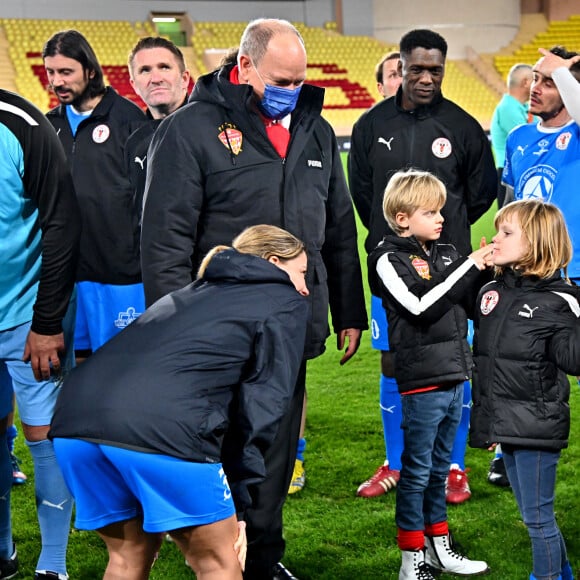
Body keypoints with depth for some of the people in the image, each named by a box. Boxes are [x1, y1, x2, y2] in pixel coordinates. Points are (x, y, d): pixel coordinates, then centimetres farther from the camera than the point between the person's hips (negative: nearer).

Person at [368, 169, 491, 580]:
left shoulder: (446, 254, 11)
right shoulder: (388, 260, -9)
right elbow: (422, 306, -21)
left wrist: (488, 270, -6)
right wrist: (470, 268, -18)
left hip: (454, 376, 7)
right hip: (422, 381, -7)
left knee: (441, 467, 17)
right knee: (417, 471, 1)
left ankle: (438, 547, 29)